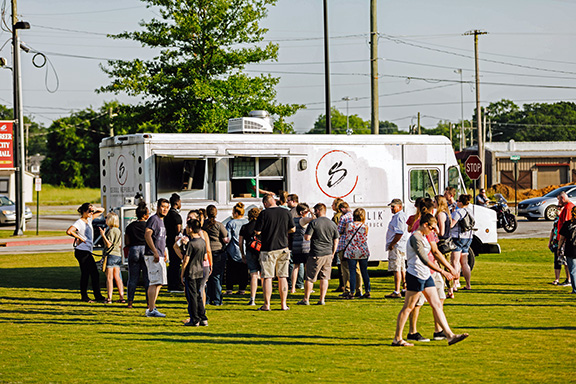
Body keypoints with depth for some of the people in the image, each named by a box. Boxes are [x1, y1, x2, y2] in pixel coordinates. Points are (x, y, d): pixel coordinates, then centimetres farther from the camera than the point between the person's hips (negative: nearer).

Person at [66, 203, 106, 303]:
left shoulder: (89, 219, 14)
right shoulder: (79, 222, -11)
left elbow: (102, 210, 24)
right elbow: (69, 231, -26)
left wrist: (95, 209, 2)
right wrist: (79, 238, -17)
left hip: (88, 251, 9)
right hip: (82, 251, -9)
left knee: (95, 274, 8)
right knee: (85, 274, -6)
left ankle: (98, 296, 12)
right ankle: (84, 296, 0)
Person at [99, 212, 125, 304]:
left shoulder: (111, 231, -13)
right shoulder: (118, 231, 13)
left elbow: (109, 245, -17)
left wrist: (103, 236, -19)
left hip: (111, 255, -8)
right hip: (118, 255, 8)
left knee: (109, 277, -6)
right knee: (117, 277, 10)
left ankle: (109, 298, -8)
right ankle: (122, 297, 6)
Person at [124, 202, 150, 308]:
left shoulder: (130, 226, 4)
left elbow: (127, 242, 4)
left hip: (133, 250, 2)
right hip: (145, 250, -2)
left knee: (133, 278, 8)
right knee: (147, 278, 3)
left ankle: (130, 301, 6)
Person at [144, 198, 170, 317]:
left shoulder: (161, 221, 20)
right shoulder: (154, 219, -10)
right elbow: (147, 235, -24)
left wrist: (164, 253, 27)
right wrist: (155, 252, -29)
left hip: (159, 257, 10)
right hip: (152, 256, -10)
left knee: (159, 283, 13)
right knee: (155, 282, -13)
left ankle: (152, 308, 18)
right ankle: (151, 310, -14)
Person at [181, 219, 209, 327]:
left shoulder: (191, 243, -16)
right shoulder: (203, 242, 5)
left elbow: (186, 260, -15)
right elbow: (205, 257, 12)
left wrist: (182, 274, -7)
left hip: (190, 273, -7)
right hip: (200, 272, 7)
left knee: (192, 296, -1)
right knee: (198, 295, 14)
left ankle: (194, 320, 0)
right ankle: (203, 319, 13)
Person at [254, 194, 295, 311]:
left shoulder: (264, 213, -10)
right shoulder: (286, 212, 1)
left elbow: (257, 232, -8)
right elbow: (292, 229, 10)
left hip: (268, 249, -3)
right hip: (283, 248, 3)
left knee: (267, 278, 1)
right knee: (282, 277, 9)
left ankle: (267, 304, 1)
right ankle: (283, 304, 9)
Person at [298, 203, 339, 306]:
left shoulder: (313, 223, -10)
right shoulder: (332, 224, 6)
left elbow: (307, 238, -14)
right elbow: (336, 241, 10)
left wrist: (305, 236, 8)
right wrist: (332, 253, 19)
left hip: (316, 255, -4)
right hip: (328, 255, 4)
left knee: (310, 278, 4)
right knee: (324, 278, 9)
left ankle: (306, 299, 9)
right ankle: (322, 299, 7)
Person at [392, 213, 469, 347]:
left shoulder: (423, 237, 16)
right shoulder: (415, 238, -17)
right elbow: (424, 260, -24)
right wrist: (442, 271, -23)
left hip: (425, 276, 10)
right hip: (415, 275, -10)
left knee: (437, 305, 5)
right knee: (408, 307, -3)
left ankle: (450, 335, 3)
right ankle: (397, 339, 4)